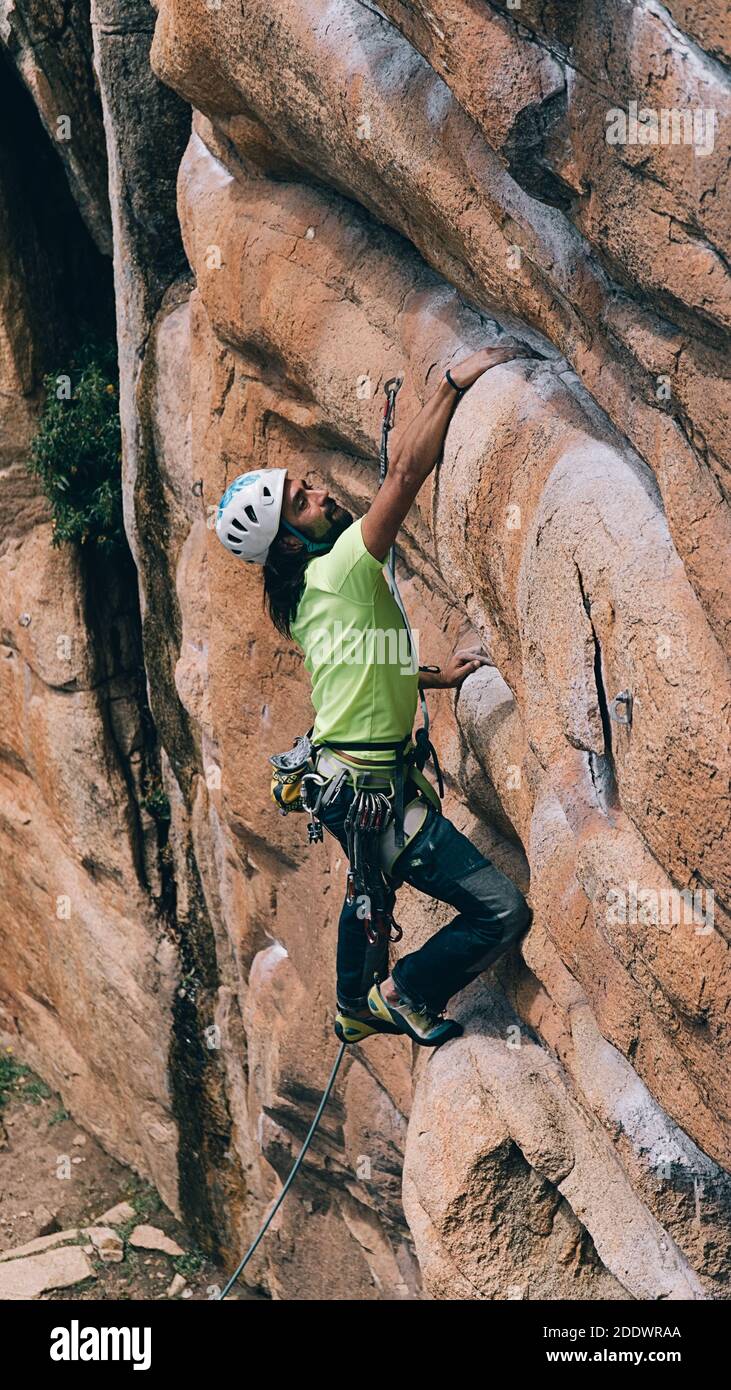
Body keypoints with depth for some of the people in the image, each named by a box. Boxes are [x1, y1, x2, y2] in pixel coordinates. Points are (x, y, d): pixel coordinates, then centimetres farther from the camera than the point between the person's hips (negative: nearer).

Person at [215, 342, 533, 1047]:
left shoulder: (306, 594, 5)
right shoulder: (342, 570, -22)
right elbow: (408, 469, -31)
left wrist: (437, 677, 19)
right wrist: (455, 381, -27)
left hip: (337, 774, 10)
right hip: (370, 790, -10)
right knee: (503, 911, -10)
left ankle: (356, 1008, 57)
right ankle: (409, 990, 12)